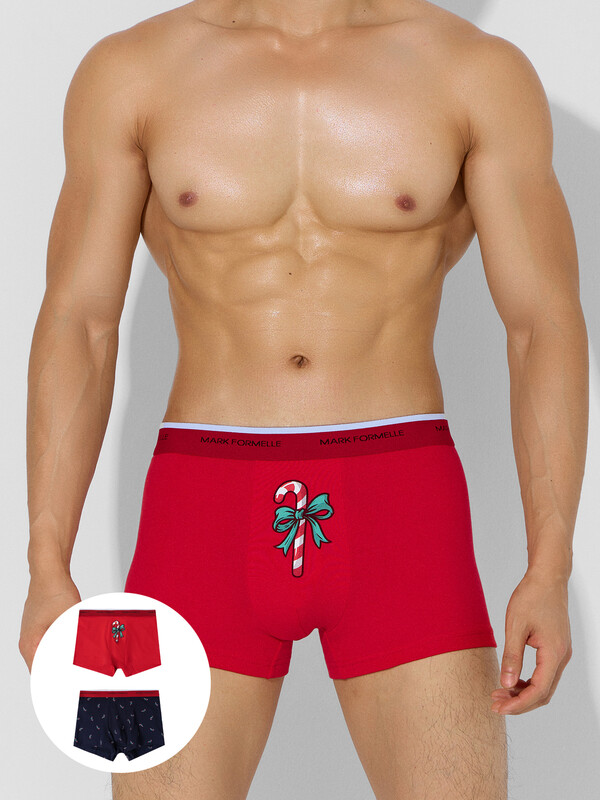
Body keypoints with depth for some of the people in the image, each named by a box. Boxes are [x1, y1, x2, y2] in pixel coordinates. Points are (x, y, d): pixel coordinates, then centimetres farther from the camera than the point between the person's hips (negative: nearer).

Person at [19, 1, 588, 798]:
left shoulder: (482, 72, 1)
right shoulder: (129, 70, 4)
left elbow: (547, 331, -1)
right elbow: (76, 326, 4)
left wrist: (551, 573, -11)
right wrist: (47, 574, -2)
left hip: (399, 517, 0)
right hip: (211, 520, 1)